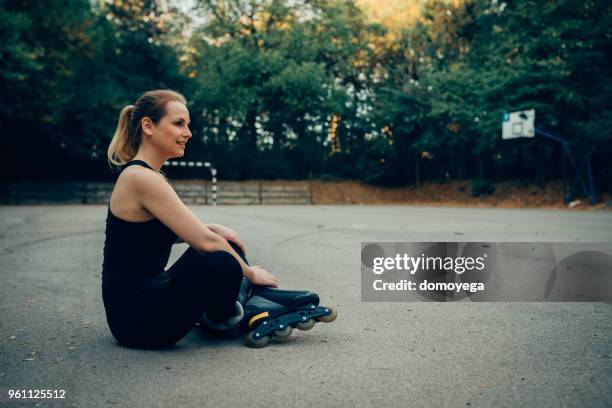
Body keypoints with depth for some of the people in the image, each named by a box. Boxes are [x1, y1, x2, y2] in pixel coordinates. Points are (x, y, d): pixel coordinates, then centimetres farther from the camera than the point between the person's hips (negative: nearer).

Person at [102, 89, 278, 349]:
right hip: (136, 317, -10)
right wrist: (250, 272, -5)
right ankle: (223, 323, 1)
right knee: (222, 262, -29)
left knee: (227, 244, 13)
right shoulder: (142, 179, -21)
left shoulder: (145, 174, 9)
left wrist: (212, 229, 6)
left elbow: (167, 233, 23)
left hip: (149, 293, 10)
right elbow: (205, 243, -21)